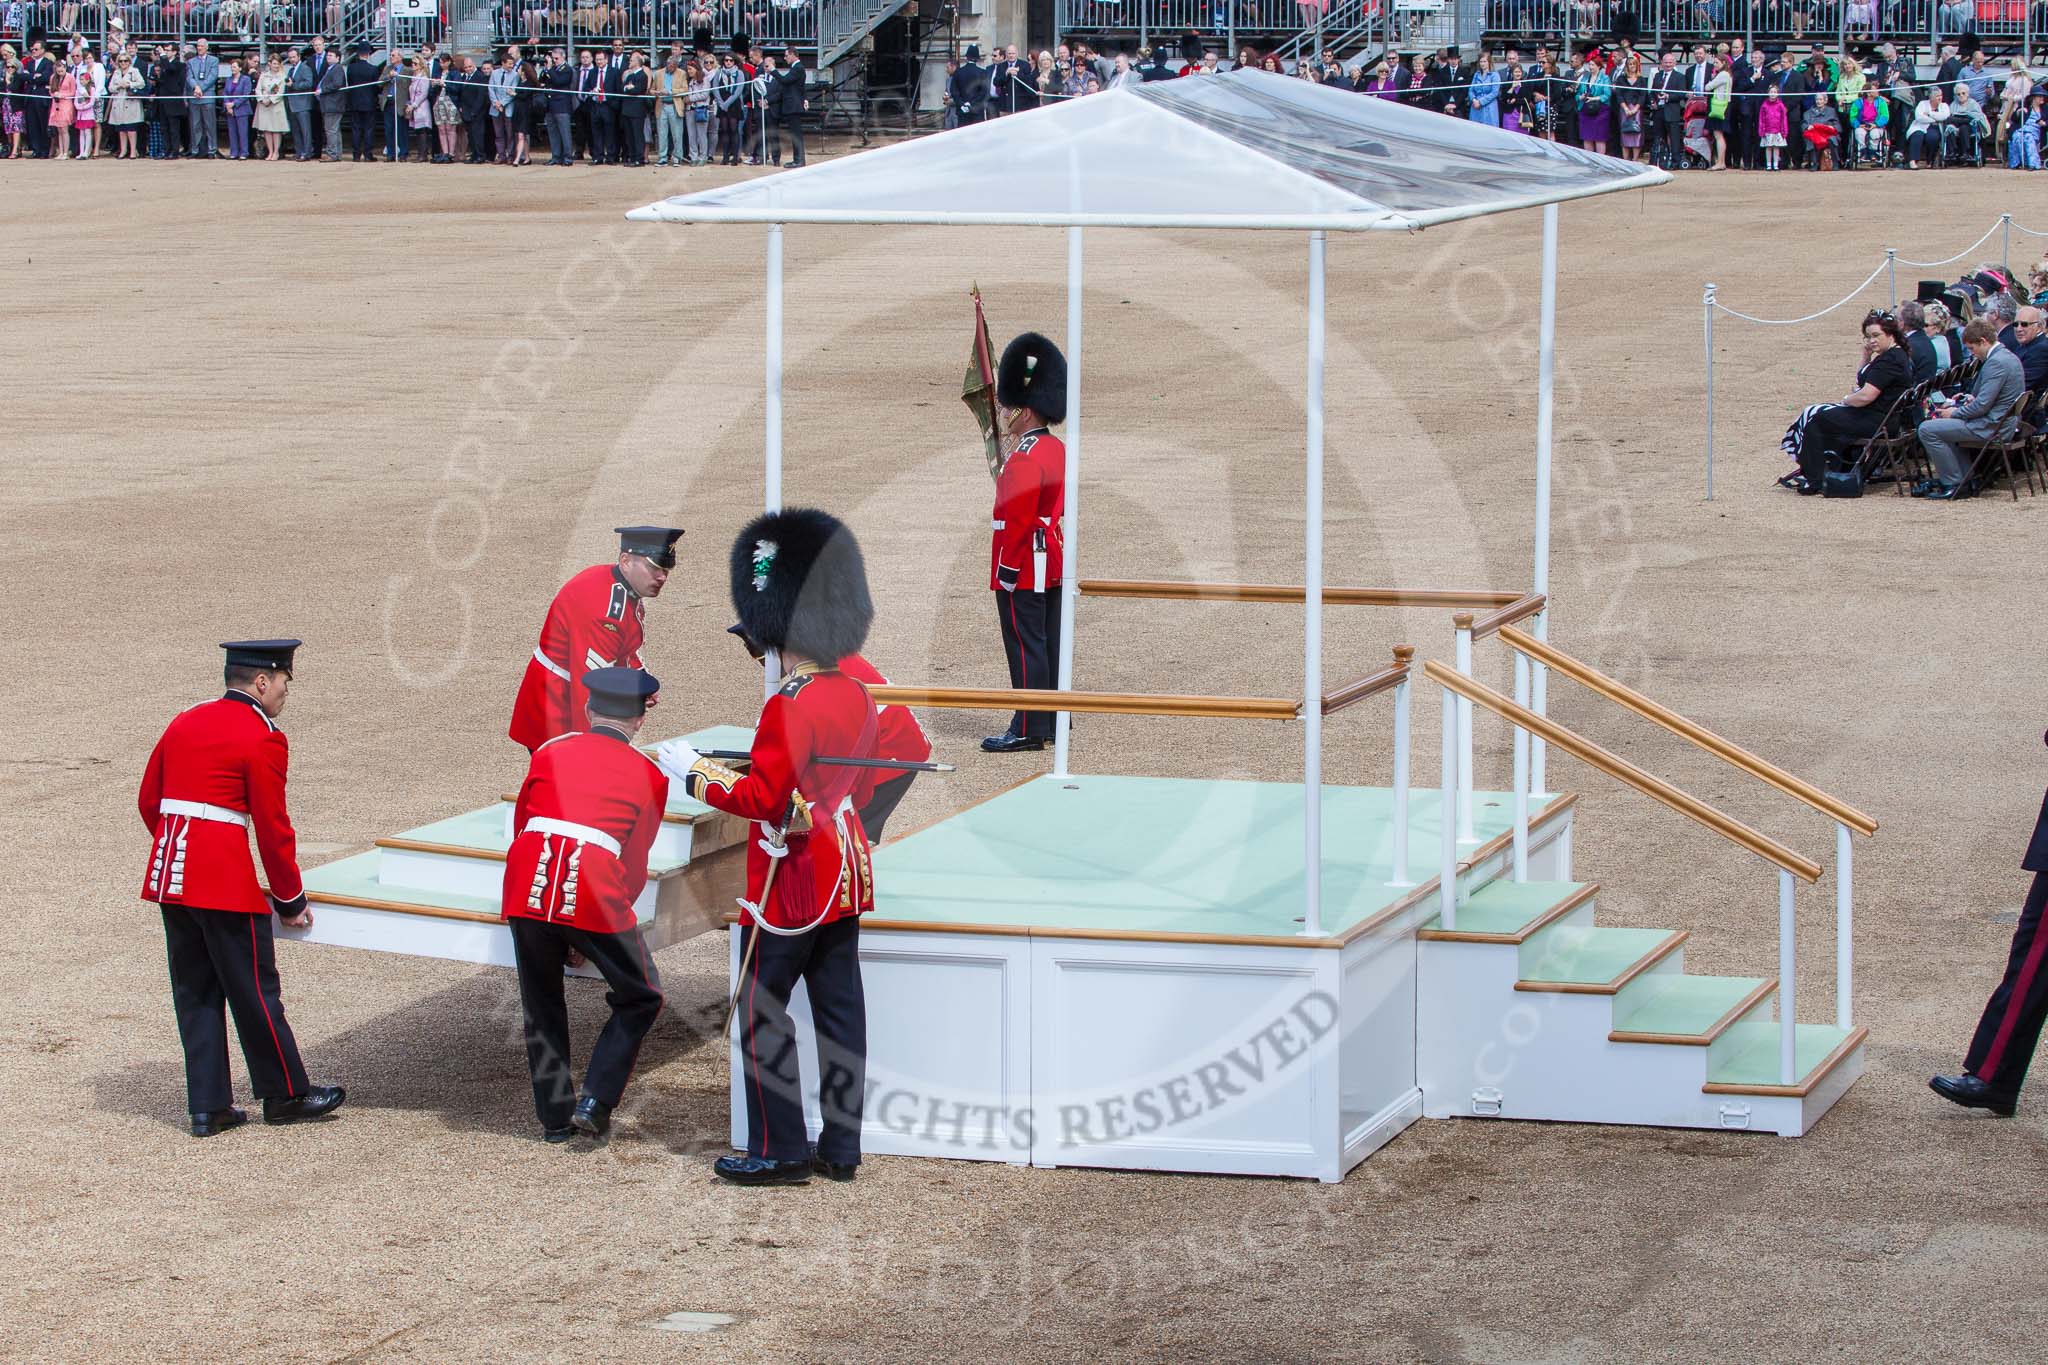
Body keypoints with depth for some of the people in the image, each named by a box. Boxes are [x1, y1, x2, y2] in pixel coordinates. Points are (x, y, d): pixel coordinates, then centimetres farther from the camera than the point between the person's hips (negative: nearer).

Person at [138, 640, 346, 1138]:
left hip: (170, 875, 7)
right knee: (254, 990, 5)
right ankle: (286, 1095, 17)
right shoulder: (263, 740, -9)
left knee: (195, 993, 12)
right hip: (227, 882, -7)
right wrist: (290, 900, 2)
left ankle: (208, 1107, 14)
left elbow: (148, 802, 17)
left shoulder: (184, 723, 12)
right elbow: (273, 830, -8)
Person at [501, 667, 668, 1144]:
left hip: (526, 888, 3)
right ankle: (595, 1103, 6)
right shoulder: (649, 774, 14)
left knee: (542, 1007, 19)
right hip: (595, 891, -3)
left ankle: (555, 1117, 21)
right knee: (640, 999, 16)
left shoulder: (549, 752, 20)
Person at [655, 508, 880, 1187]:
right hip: (846, 873, 8)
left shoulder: (788, 708, -22)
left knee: (763, 1013, 2)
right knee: (839, 1010, 11)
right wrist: (757, 763, 17)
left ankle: (779, 1152, 5)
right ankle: (842, 1148, 15)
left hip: (789, 881, -8)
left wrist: (693, 773, -10)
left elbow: (763, 799, -21)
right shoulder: (856, 696, 4)